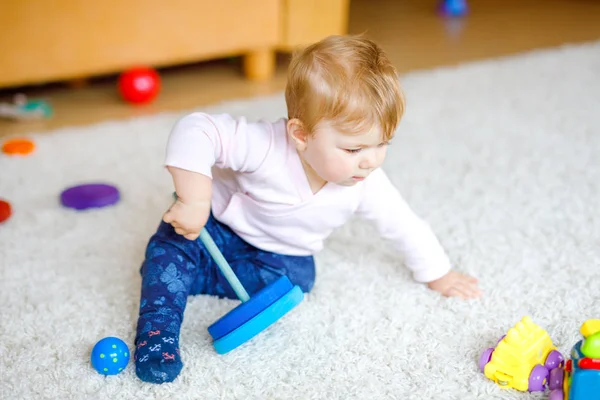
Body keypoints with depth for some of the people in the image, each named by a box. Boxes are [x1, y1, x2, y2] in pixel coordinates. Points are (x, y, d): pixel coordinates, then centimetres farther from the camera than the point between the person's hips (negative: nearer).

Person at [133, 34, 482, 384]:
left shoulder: (365, 186, -22)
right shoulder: (264, 146, -38)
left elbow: (404, 225, -6)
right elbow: (195, 132, -44)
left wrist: (438, 275, 4)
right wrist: (194, 201, -51)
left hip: (279, 256, 4)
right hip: (217, 227, -4)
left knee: (297, 277, -25)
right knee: (173, 244, -29)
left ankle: (188, 276, -13)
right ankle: (156, 330, -20)